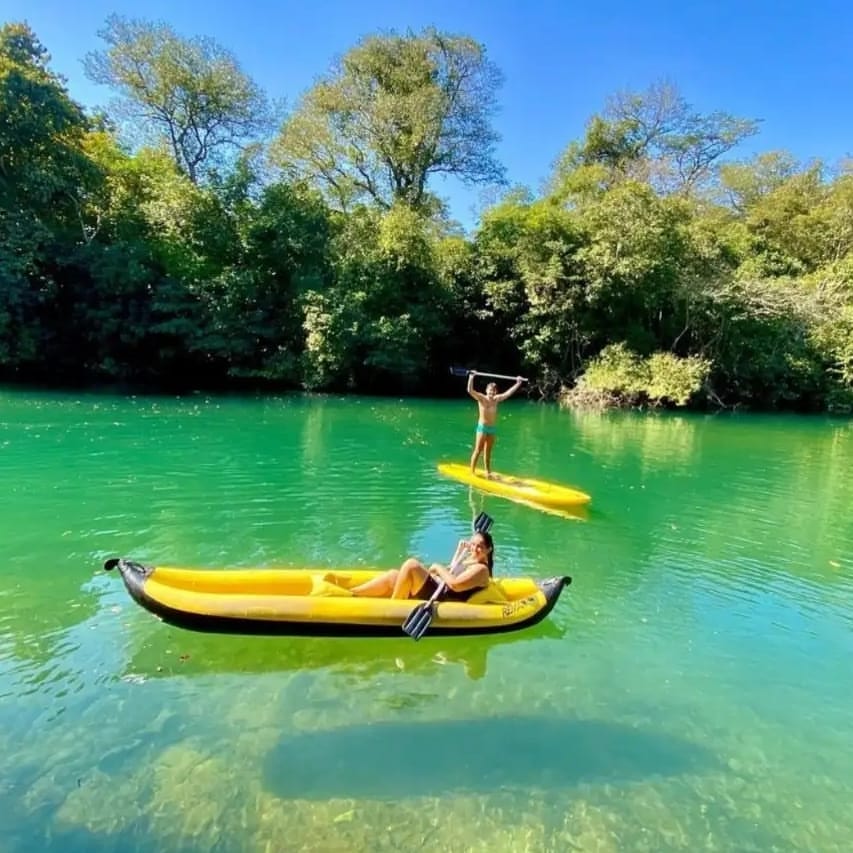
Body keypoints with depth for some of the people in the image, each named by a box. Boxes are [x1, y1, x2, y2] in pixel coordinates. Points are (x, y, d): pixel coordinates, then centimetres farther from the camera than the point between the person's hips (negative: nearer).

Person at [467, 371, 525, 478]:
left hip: (492, 428, 5)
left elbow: (508, 393, 13)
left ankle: (487, 472, 20)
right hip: (482, 427, -5)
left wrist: (518, 383, 13)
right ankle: (472, 472, 3)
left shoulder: (496, 399, 6)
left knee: (488, 452, 13)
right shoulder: (481, 398, -8)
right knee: (478, 451, -3)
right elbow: (470, 390, -22)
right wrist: (471, 377, -32)